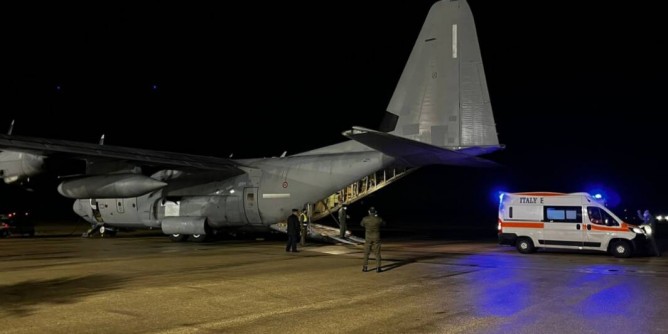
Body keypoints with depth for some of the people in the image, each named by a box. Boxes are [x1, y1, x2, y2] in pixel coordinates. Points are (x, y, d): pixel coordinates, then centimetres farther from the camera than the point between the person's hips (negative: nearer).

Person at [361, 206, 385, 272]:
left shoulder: (365, 219, -11)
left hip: (368, 238, 1)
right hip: (376, 238, 0)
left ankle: (364, 267, 13)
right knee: (377, 253, 7)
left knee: (366, 253, 12)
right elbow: (384, 224, 11)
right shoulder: (379, 219, -12)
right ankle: (378, 268, 5)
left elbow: (362, 224, 10)